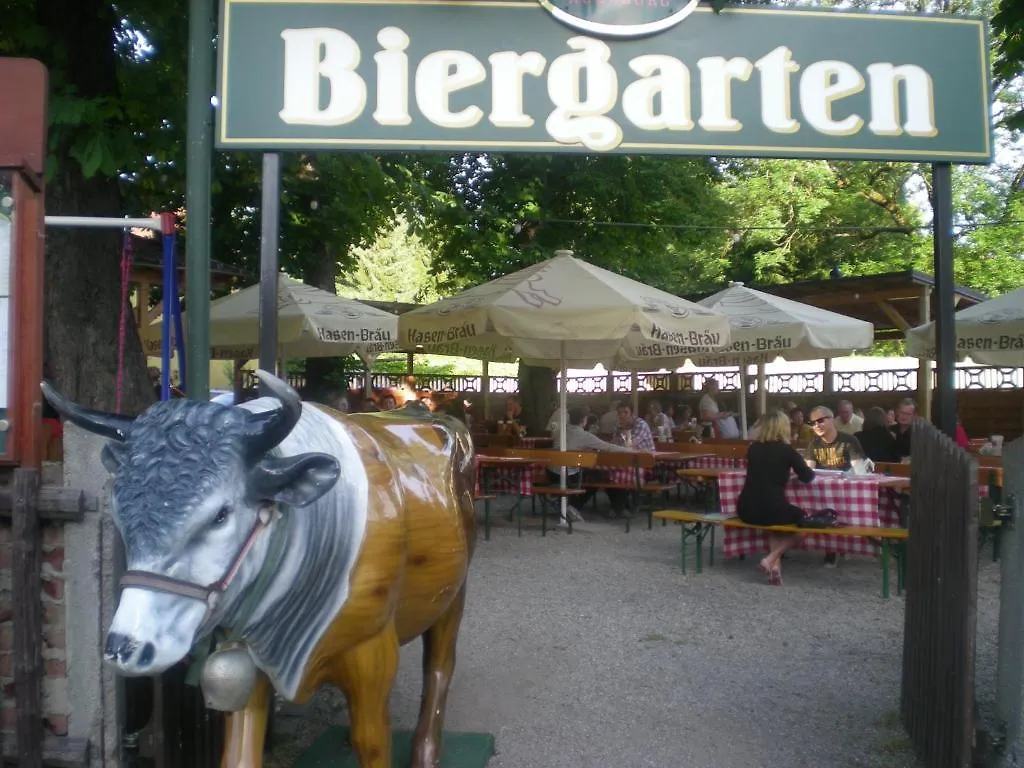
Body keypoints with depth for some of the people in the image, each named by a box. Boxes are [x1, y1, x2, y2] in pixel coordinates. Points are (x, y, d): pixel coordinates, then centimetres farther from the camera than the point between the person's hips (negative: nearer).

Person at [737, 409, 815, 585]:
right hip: (772, 509, -4)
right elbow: (807, 477, 6)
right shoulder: (786, 449, -4)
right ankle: (771, 559, 4)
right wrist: (794, 466, 25)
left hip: (746, 510, 5)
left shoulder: (753, 448, 10)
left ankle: (776, 563, 13)